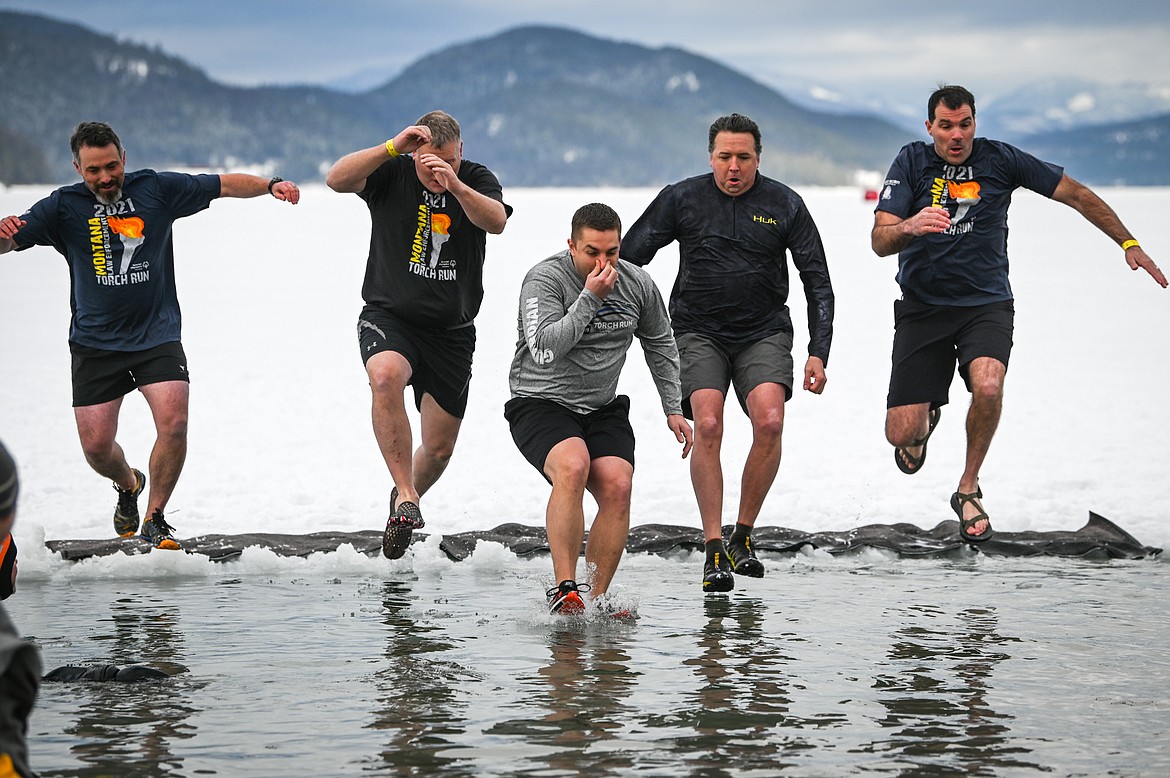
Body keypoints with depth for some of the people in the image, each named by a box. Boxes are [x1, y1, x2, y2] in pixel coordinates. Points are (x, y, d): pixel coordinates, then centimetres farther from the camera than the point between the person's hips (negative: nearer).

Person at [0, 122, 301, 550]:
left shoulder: (156, 189, 0)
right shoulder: (64, 206, -2)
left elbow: (224, 184, 5)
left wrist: (271, 185, -11)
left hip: (157, 334, 0)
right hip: (95, 343, 1)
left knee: (174, 423, -19)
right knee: (96, 445, -1)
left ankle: (155, 518, 1)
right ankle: (128, 484, 35)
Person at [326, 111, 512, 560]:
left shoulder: (478, 181, -3)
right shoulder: (392, 174, -5)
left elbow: (496, 222, -23)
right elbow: (337, 180, -21)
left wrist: (455, 185, -40)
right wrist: (392, 148, -32)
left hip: (451, 332, 2)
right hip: (388, 317, -2)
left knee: (439, 447, 6)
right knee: (386, 375, -37)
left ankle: (408, 497, 40)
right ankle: (405, 497, -32)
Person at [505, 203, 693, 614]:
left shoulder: (637, 284, 2)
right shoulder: (545, 279, -14)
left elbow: (660, 345, 19)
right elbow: (544, 350, -28)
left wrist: (673, 408, 17)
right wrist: (589, 296, -27)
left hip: (603, 409, 5)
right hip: (540, 405, -5)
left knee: (617, 487, -20)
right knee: (572, 467, -33)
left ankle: (596, 599, -12)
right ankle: (563, 590, -32)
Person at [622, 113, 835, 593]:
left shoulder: (785, 205, 0)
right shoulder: (681, 200, -1)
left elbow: (817, 282, 3)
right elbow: (627, 258, 4)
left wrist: (818, 352, -6)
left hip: (763, 332, 0)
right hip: (698, 332, 0)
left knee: (769, 422, -22)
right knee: (708, 424, -22)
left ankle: (744, 536, -4)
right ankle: (714, 552, -16)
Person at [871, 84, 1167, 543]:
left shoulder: (1000, 160, -4)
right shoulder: (912, 161, -5)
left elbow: (1077, 195, 5)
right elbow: (879, 241, -13)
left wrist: (1129, 244, 1)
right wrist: (909, 226, -36)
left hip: (986, 303, 0)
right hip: (922, 307, 0)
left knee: (988, 387, -31)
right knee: (901, 433, -6)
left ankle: (969, 488, -5)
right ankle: (926, 420, 35)